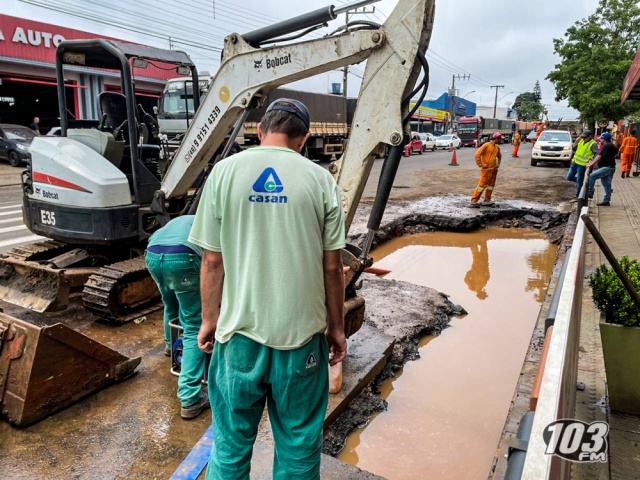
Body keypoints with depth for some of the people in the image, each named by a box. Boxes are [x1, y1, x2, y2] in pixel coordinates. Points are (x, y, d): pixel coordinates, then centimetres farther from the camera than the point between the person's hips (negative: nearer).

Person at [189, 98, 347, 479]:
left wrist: (209, 319, 12)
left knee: (232, 441, 19)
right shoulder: (320, 179, -4)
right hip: (302, 332, 0)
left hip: (240, 331, 1)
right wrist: (337, 327, 10)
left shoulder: (225, 172, -3)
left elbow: (213, 261, -2)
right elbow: (332, 267, -2)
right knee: (299, 442, 17)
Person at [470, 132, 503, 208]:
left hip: (494, 169, 8)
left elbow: (499, 156, 32)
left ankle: (487, 200, 18)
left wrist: (498, 164, 19)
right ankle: (474, 201, -7)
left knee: (491, 185, 10)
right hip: (486, 169, -8)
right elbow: (477, 155, -14)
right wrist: (481, 165, -13)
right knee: (482, 184, -9)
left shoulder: (497, 147, 13)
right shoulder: (486, 145, -10)